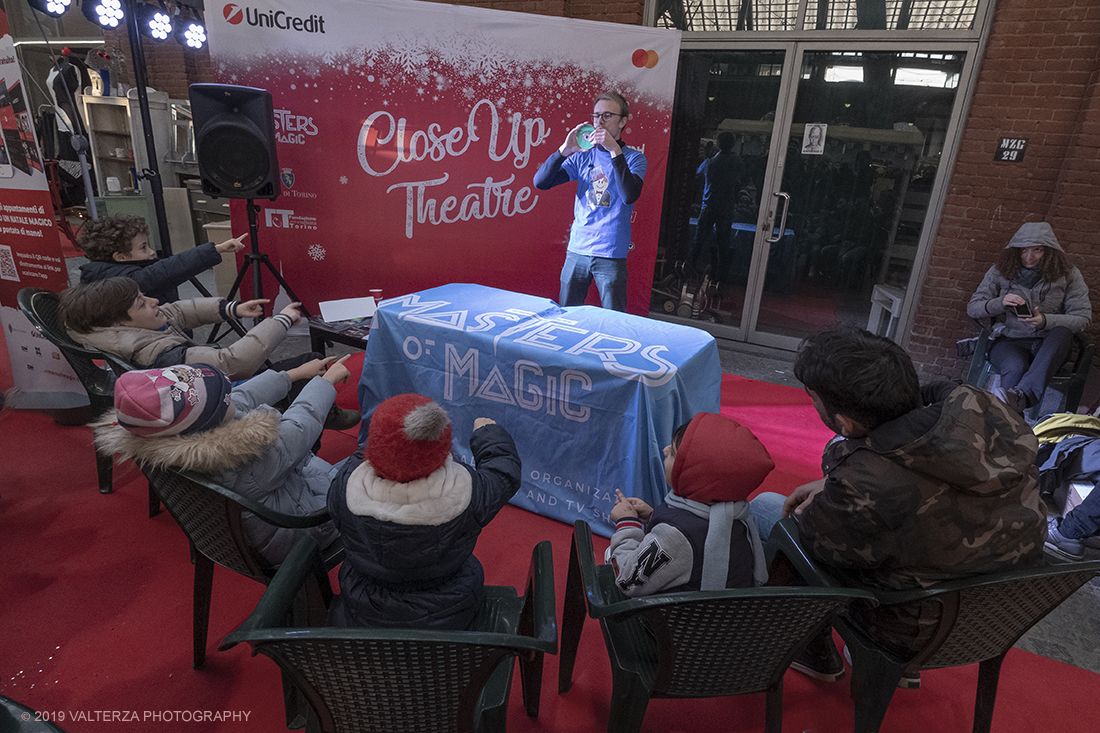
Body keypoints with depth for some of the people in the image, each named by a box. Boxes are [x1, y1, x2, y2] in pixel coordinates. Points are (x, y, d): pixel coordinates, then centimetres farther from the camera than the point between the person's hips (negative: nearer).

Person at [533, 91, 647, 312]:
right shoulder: (583, 156, 10)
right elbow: (540, 182, 2)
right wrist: (564, 150, -12)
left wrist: (615, 150, -22)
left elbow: (630, 196, -19)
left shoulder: (634, 158, 1)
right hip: (577, 251, 3)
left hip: (611, 254, -3)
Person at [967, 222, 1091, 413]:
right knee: (1015, 367, -36)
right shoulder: (1000, 272, 7)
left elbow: (1082, 317, 1)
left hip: (1049, 343, 1)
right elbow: (972, 308, 6)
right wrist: (1000, 303, -15)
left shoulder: (1068, 275, 6)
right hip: (1009, 341, 0)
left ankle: (1021, 395, -54)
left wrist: (1045, 321, -18)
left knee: (1062, 332, -37)